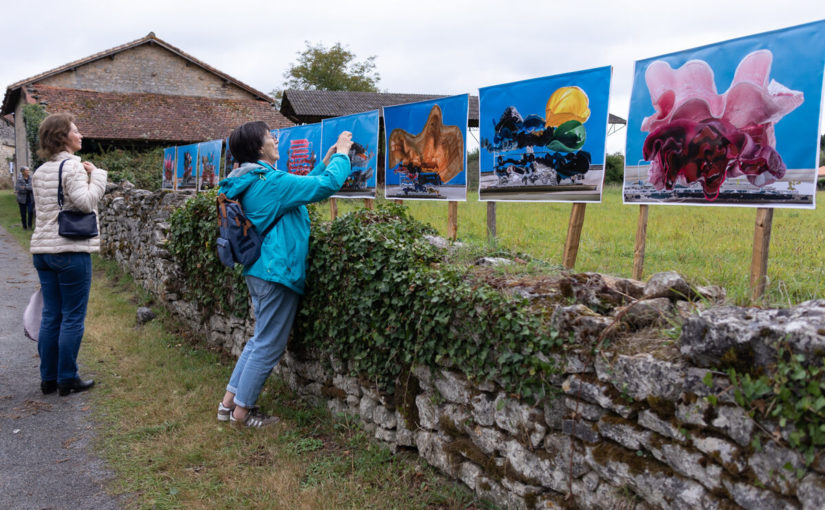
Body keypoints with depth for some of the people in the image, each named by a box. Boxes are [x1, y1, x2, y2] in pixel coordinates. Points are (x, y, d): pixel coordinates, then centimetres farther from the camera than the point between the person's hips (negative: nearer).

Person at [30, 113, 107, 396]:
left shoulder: (39, 172, 15)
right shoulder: (73, 165, -9)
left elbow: (42, 209, 16)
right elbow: (85, 202, -22)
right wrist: (96, 175, -12)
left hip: (42, 250, 8)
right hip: (71, 251, -8)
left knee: (51, 316, 12)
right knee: (73, 317, 1)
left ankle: (48, 378, 17)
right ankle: (67, 379, 6)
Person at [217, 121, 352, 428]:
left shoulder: (249, 182, 13)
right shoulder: (271, 181, -18)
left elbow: (304, 187, 22)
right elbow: (328, 185, -18)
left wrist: (326, 162, 18)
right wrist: (341, 154, -3)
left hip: (259, 272, 10)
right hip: (277, 273, -10)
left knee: (260, 340, 20)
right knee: (269, 347, 2)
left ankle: (229, 402, 25)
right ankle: (241, 412, 13)